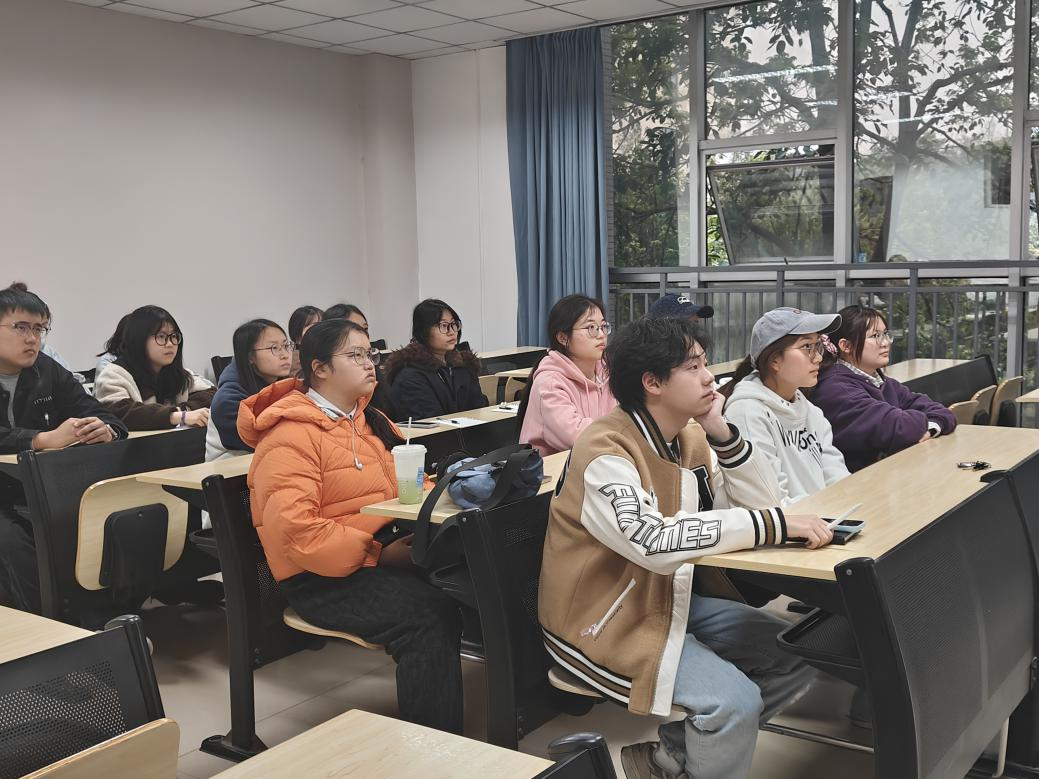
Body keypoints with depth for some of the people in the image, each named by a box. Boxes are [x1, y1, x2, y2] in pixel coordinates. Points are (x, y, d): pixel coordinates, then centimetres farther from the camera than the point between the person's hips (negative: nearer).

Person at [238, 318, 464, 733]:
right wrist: (378, 555, -21)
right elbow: (292, 530, -21)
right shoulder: (290, 436, -10)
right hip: (324, 576, -7)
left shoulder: (368, 419, 16)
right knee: (427, 613, -30)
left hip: (388, 545, 8)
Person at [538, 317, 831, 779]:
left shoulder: (690, 439, 3)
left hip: (676, 596, 9)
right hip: (605, 621, -9)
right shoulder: (604, 451, -22)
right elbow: (655, 542, -36)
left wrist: (721, 433, -12)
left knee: (798, 656, 3)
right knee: (735, 701, -24)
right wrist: (776, 525, -35)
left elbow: (763, 502, 2)